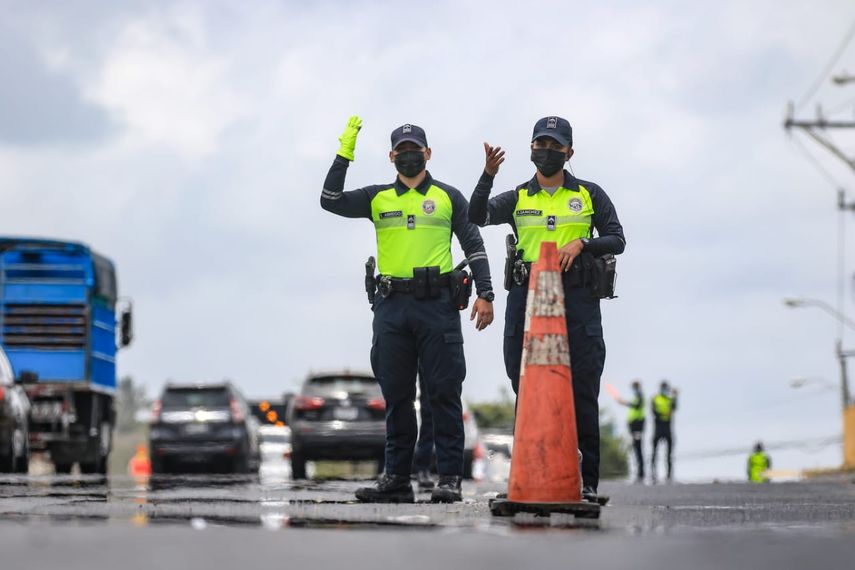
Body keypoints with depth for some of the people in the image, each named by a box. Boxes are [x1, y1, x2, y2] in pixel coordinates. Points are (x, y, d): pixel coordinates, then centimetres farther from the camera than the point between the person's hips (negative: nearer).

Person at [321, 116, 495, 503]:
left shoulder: (448, 198, 9)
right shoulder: (377, 198, 14)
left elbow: (474, 246, 8)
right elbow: (330, 201, 2)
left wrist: (485, 294, -2)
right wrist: (345, 153, -2)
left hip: (437, 306, -2)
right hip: (392, 308, 3)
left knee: (444, 392, -4)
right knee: (396, 395, 6)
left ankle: (449, 477, -1)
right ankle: (396, 478, 11)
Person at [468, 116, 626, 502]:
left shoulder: (589, 195, 12)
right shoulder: (517, 198, 12)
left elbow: (617, 239, 10)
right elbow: (477, 216, -6)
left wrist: (582, 243, -8)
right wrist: (488, 175, -21)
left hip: (577, 297, -1)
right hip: (527, 296, 1)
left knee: (582, 393, -4)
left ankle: (588, 480, -2)